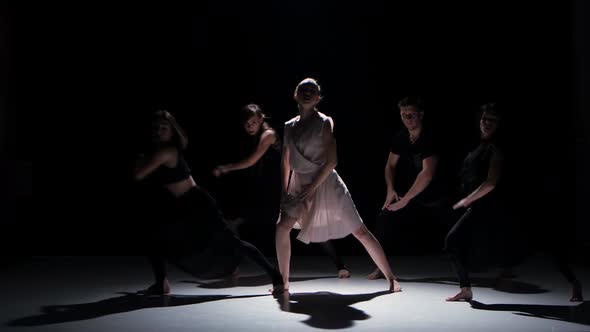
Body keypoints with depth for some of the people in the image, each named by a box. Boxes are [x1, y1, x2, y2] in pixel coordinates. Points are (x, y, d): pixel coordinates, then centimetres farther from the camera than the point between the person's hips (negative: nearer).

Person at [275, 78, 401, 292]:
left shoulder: (324, 122, -8)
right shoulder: (289, 126, 6)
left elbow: (331, 161, -14)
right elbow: (286, 162, 15)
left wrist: (312, 188, -17)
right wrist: (285, 191, 8)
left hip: (325, 184, -4)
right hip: (300, 185, 4)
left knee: (360, 231, -2)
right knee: (282, 227, -14)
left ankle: (390, 278, 7)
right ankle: (284, 281, 1)